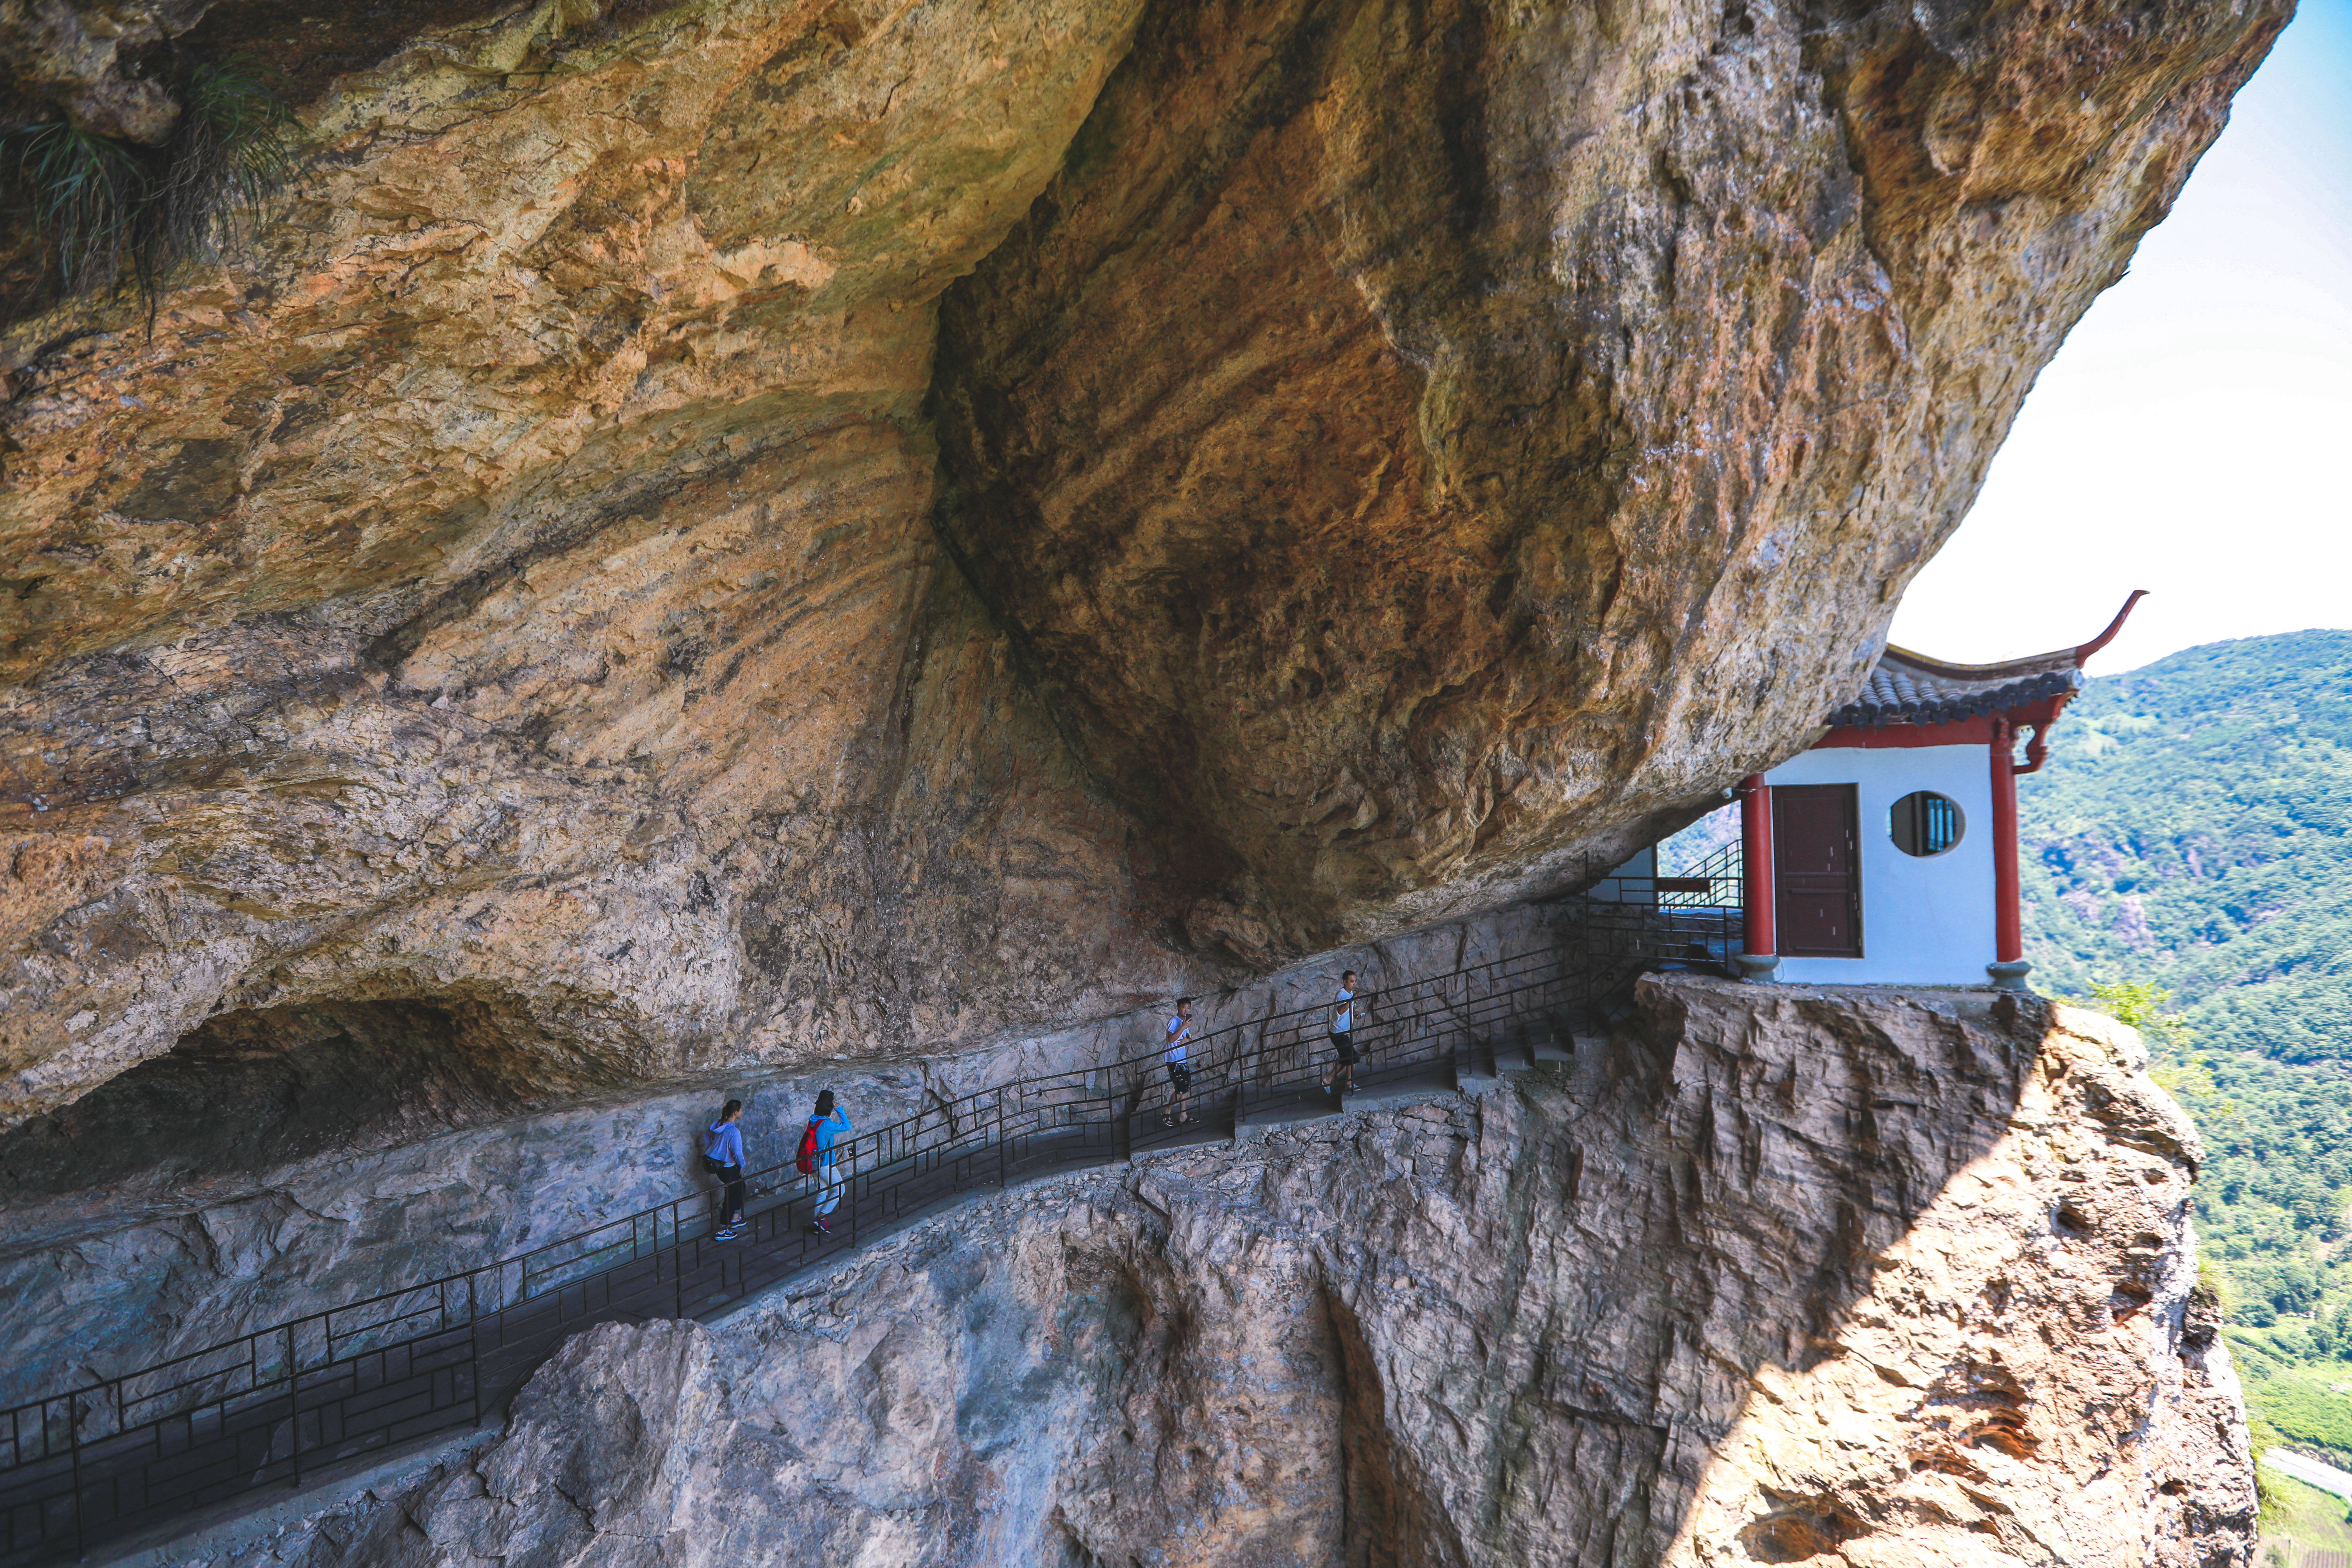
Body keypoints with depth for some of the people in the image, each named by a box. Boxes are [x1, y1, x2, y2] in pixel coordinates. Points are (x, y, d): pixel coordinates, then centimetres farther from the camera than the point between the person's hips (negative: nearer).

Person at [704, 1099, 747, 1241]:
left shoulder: (718, 1124, 0)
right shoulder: (734, 1131, -27)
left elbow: (706, 1134, 17)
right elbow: (737, 1152, -25)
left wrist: (709, 1151, 25)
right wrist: (742, 1166, -7)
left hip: (715, 1164, 9)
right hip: (728, 1168, -9)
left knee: (740, 1187, 25)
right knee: (730, 1196, 5)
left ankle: (735, 1219, 35)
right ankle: (722, 1232, 10)